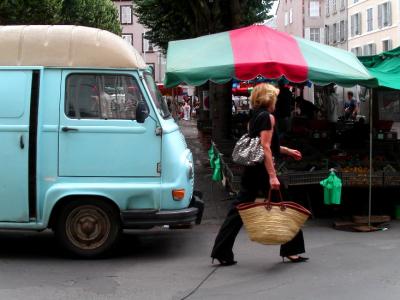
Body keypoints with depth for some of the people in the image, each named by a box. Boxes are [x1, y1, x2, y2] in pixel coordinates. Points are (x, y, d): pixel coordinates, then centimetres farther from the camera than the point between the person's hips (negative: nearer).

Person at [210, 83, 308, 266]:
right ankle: (291, 250, 11)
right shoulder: (267, 117, -10)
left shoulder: (254, 117, 17)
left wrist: (287, 151, 33)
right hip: (262, 169, -9)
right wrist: (272, 176, -24)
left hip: (250, 170, 9)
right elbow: (266, 148, -19)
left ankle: (221, 252, 5)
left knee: (238, 210, 7)